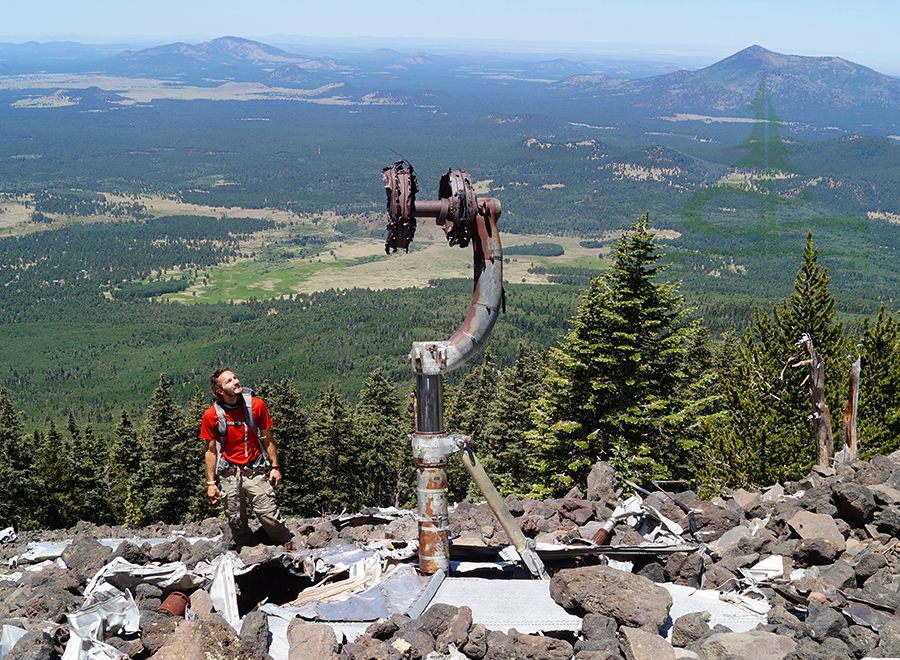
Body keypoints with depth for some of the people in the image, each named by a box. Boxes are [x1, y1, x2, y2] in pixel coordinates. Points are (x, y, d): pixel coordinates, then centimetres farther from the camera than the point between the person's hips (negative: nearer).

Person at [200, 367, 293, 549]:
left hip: (255, 470, 0)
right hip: (228, 473, 1)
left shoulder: (256, 405, -6)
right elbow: (211, 451, 1)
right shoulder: (211, 415, -8)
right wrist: (211, 483, 1)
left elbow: (267, 439, 5)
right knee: (236, 520, 7)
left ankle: (287, 543, 19)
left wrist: (275, 466, 4)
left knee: (269, 513, -5)